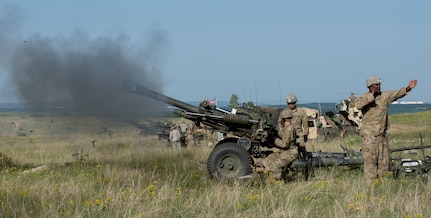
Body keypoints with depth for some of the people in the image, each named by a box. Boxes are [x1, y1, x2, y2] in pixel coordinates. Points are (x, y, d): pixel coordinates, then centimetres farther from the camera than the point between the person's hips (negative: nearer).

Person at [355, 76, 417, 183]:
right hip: (369, 135, -6)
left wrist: (408, 88, -12)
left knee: (384, 160, 9)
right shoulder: (363, 97, -6)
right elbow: (359, 104, -27)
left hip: (382, 135, 6)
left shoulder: (384, 96, 9)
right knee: (370, 161, -5)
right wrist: (372, 95, -24)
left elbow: (397, 94, 4)